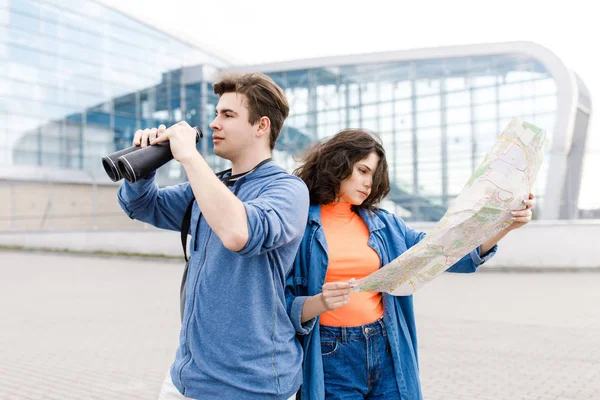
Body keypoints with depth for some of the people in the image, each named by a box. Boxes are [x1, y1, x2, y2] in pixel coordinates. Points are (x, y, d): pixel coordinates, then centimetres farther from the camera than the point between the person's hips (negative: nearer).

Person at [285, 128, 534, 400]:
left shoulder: (383, 224, 8)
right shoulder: (300, 224, -5)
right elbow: (283, 306, -6)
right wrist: (320, 303, -26)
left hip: (387, 352, 4)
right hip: (333, 357, -4)